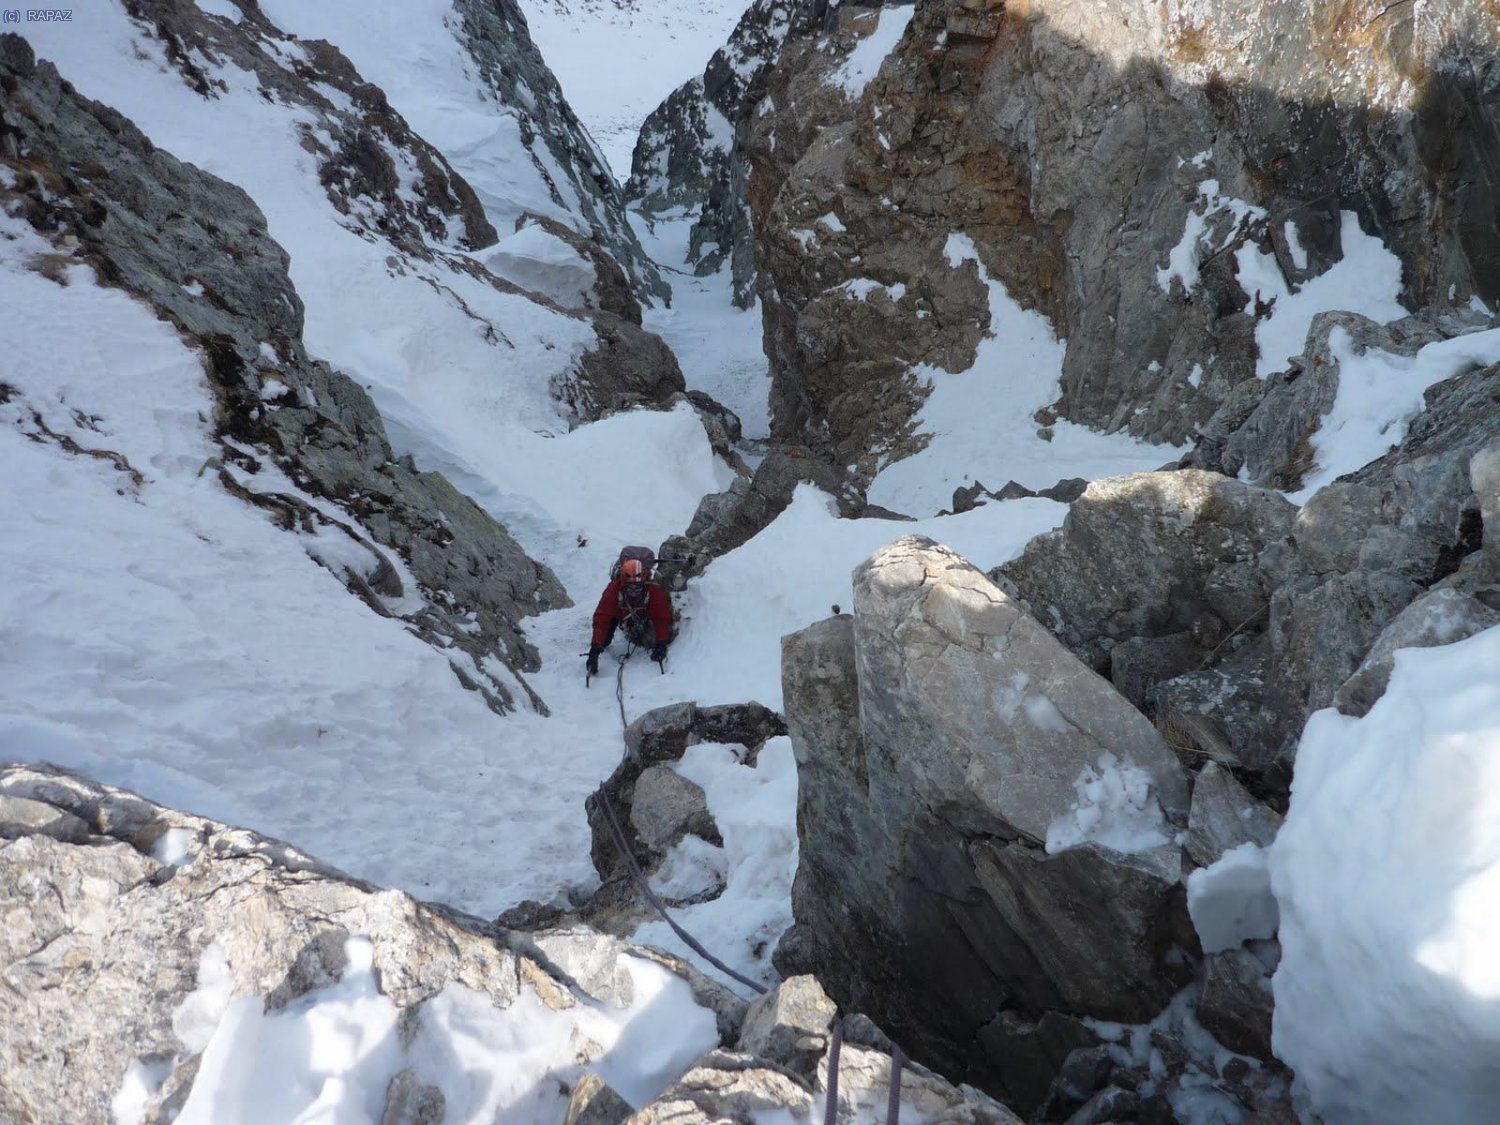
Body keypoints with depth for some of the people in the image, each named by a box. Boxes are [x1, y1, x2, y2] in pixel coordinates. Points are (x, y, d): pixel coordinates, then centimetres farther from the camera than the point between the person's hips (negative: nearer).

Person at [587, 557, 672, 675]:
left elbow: (662, 618, -36)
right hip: (622, 611, 0)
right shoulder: (613, 589, -42)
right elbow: (601, 618, -44)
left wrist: (661, 644, -49)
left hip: (648, 613, 0)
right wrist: (595, 648, -53)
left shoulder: (655, 591, -41)